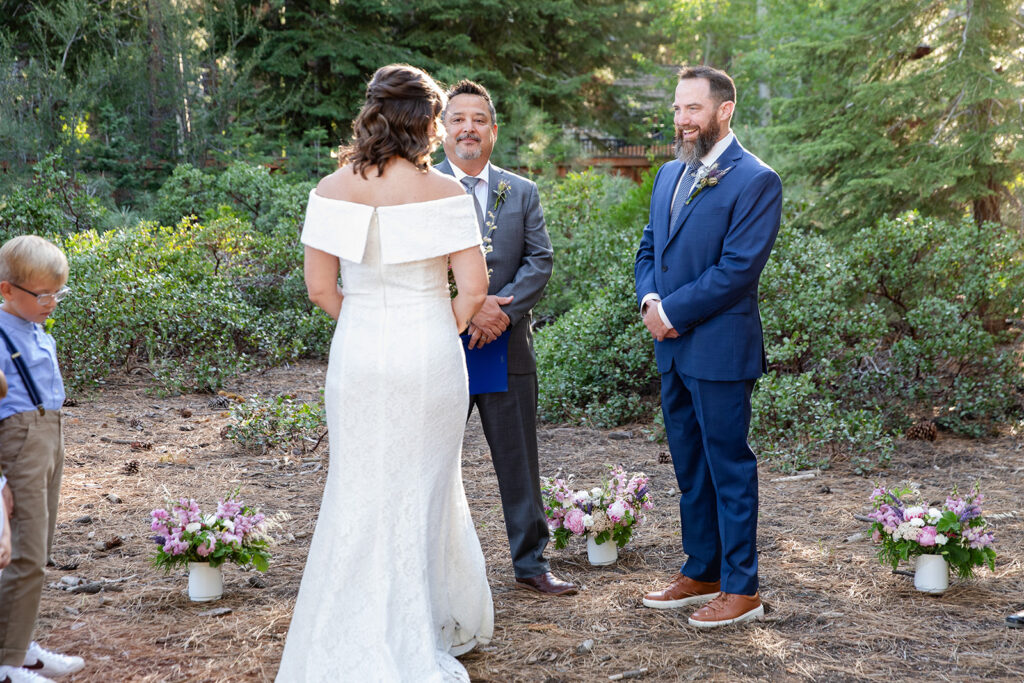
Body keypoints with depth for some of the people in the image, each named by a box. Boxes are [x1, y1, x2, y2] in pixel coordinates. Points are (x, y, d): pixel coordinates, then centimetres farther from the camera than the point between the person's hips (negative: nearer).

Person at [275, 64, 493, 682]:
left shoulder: (334, 189, -2)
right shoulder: (443, 192, -10)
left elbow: (320, 288, -1)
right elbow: (474, 287, -12)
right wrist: (445, 331, 5)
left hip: (357, 354, 2)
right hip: (429, 356, -2)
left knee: (359, 489, 14)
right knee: (421, 489, 12)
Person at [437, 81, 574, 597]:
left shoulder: (522, 193, 10)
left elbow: (539, 261, 1)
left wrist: (502, 308, -15)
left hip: (507, 347, 2)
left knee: (519, 461, 9)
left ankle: (530, 564, 20)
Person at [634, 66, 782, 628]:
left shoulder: (755, 181, -11)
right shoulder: (669, 174, 14)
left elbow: (737, 269, -17)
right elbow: (648, 248, 17)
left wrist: (672, 312, -14)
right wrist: (649, 300, -3)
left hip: (720, 348, -8)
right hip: (673, 348, 8)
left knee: (729, 466, 0)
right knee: (689, 466, 15)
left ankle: (741, 590, 9)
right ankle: (701, 573, 27)